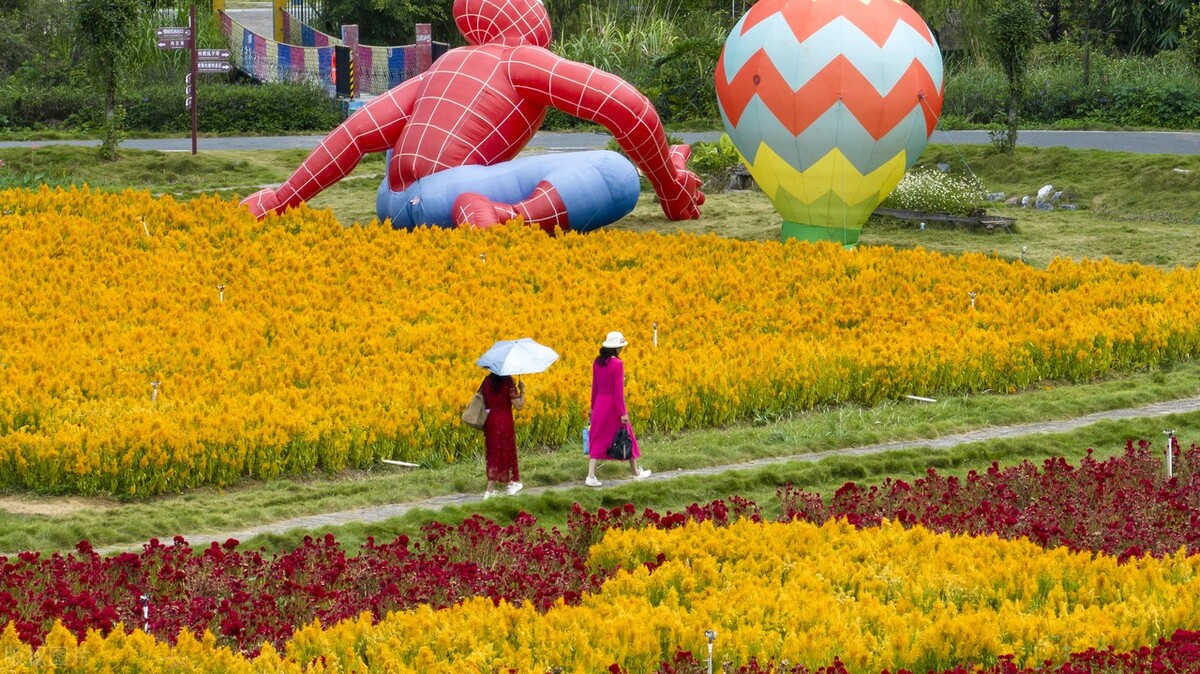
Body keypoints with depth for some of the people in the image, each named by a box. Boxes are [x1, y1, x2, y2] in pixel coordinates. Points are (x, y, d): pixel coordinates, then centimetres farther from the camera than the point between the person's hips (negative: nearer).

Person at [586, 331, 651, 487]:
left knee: (598, 440, 7)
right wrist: (623, 413, -16)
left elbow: (594, 386, 10)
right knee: (626, 438, 13)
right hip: (614, 404, -5)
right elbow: (619, 389, -19)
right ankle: (636, 473, 27)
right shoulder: (617, 364, -17)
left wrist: (593, 407, 19)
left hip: (600, 404, 5)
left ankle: (591, 476, -4)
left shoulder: (597, 362, 2)